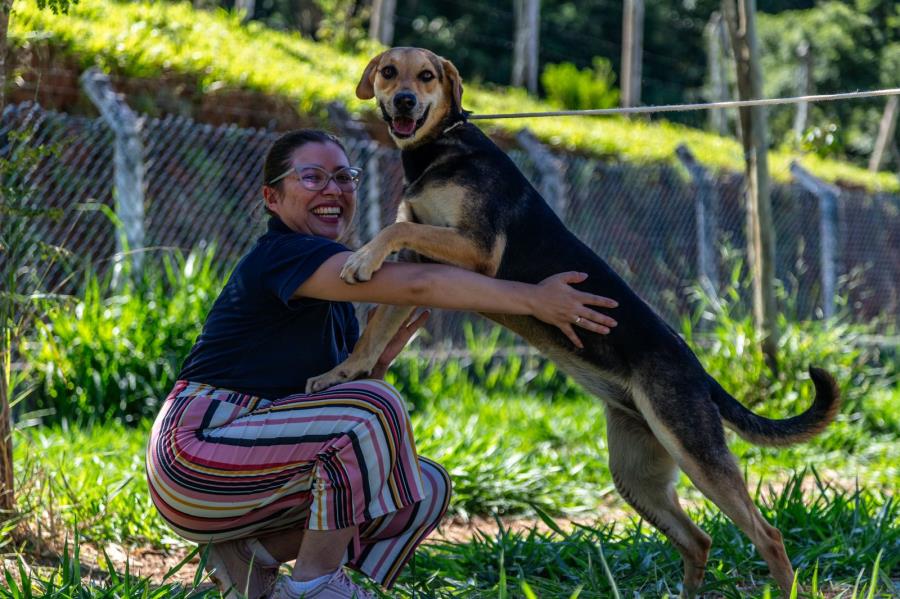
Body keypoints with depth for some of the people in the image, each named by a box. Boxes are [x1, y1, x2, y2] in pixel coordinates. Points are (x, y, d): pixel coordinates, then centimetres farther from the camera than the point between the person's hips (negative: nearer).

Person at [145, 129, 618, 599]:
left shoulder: (332, 294, 17)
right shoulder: (281, 254, -14)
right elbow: (416, 282, -27)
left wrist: (404, 329, -2)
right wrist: (533, 299, -26)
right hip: (197, 450, -9)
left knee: (426, 489, 4)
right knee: (375, 408, -26)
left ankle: (252, 555, 3)